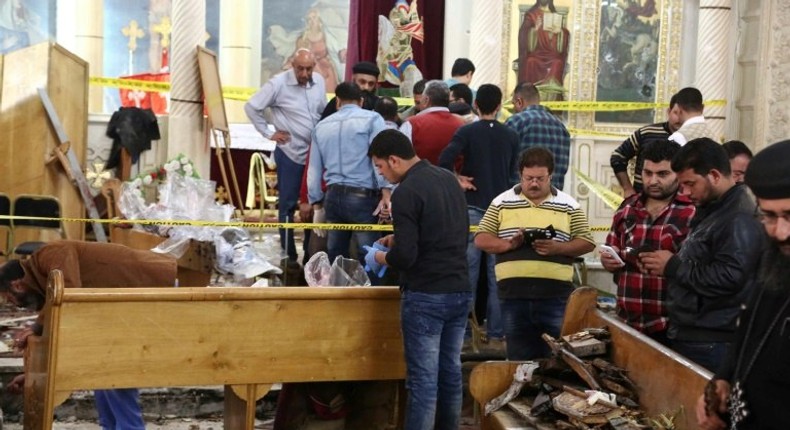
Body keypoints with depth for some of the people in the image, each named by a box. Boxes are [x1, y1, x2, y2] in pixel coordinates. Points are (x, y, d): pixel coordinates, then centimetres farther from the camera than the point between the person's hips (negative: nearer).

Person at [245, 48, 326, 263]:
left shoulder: (319, 81, 2)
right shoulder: (278, 84, -12)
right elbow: (251, 107, -6)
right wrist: (269, 133, -6)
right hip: (290, 153, -5)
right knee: (288, 205, 3)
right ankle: (288, 256, 12)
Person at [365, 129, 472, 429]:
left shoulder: (406, 192, -15)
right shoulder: (449, 179, 10)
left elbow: (405, 257, -19)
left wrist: (379, 257, 1)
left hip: (425, 297, -8)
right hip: (461, 292, 8)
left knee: (423, 378, -2)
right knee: (451, 372, 14)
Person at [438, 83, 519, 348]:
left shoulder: (467, 132, -2)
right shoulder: (511, 136, 7)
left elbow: (445, 160, -17)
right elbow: (514, 175, 9)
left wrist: (457, 180, -4)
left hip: (472, 207, -2)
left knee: (468, 272, 3)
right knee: (497, 274, 5)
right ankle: (496, 333, 8)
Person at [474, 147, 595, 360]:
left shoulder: (569, 206, 7)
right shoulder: (502, 202, 9)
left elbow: (587, 242, 5)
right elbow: (481, 239, 7)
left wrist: (558, 248, -13)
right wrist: (508, 244, -12)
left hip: (556, 295, -1)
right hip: (513, 294, 1)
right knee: (519, 359, 7)